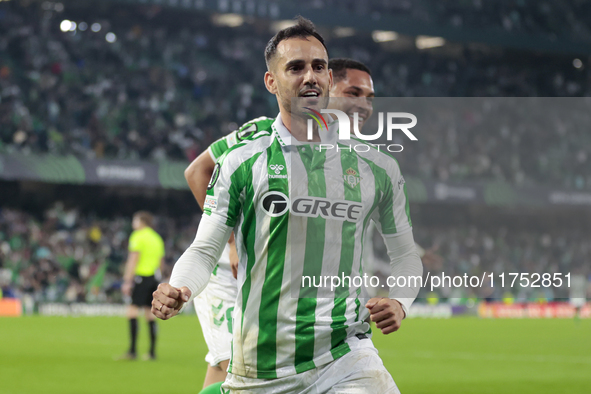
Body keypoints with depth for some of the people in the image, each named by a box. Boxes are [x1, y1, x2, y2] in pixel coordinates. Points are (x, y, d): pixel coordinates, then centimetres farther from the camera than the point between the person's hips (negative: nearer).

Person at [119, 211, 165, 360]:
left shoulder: (138, 236, -5)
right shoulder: (157, 238, 17)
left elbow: (133, 260, -11)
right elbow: (160, 262, 19)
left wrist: (127, 281, -12)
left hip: (140, 277, -8)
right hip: (153, 279, 8)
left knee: (132, 312, -10)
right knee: (150, 314, 10)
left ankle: (132, 351, -18)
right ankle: (152, 352, 10)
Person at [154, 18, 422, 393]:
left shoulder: (379, 167, 8)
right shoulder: (241, 162, 2)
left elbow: (405, 252, 20)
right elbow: (205, 249, 2)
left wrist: (399, 301, 2)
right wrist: (177, 291, -17)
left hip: (345, 357, 0)